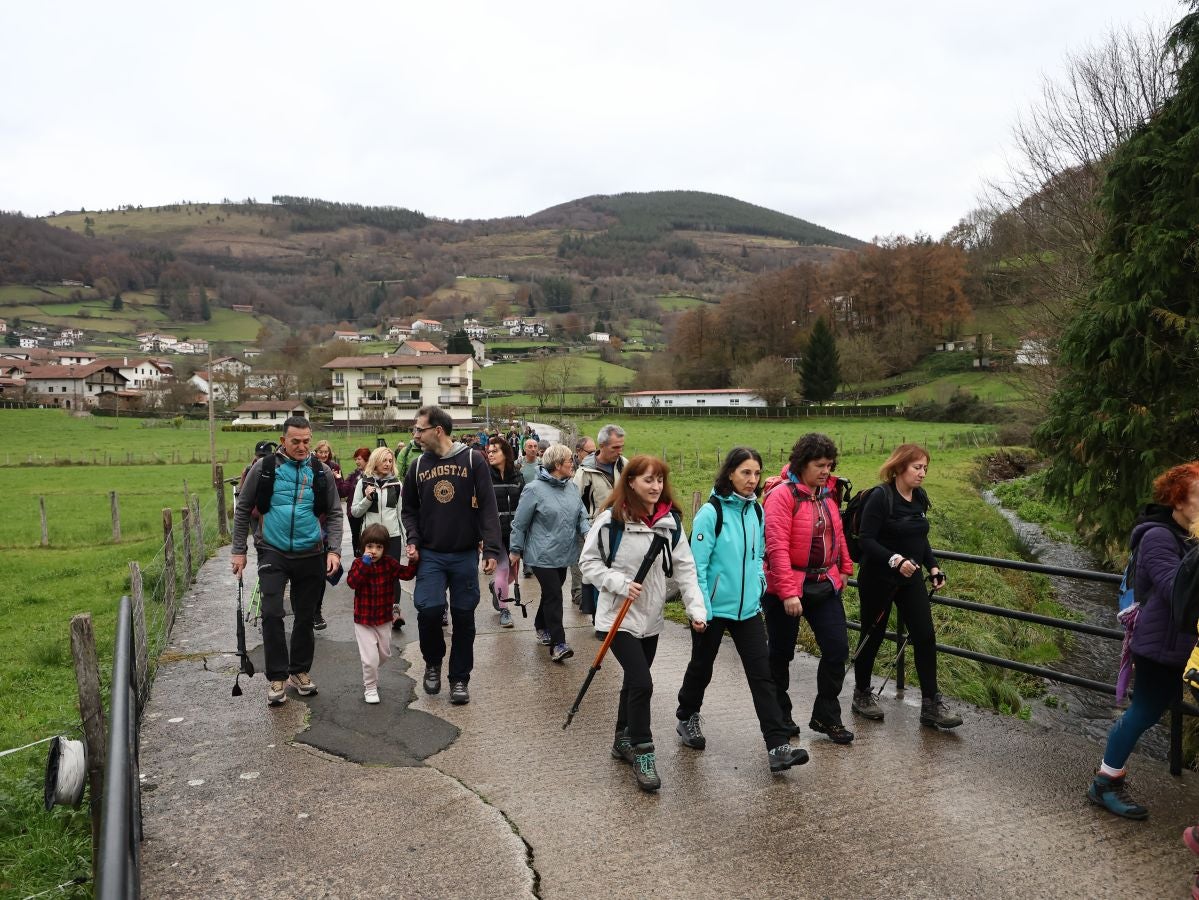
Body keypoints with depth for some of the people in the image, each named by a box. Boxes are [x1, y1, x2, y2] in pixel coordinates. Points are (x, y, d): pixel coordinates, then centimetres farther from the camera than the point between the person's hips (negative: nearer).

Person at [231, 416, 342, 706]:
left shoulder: (321, 472, -1)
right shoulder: (264, 467, -5)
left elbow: (334, 514, 4)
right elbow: (243, 509, 4)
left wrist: (334, 550, -8)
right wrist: (238, 551, 2)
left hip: (310, 555, 2)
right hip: (273, 552, -1)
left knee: (305, 616, 10)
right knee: (272, 613, -9)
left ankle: (300, 671, 27)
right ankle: (277, 677, 5)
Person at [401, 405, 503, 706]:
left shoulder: (473, 460, -6)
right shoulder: (418, 466, 5)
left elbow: (488, 508, -8)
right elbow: (409, 509, 15)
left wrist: (492, 549, -14)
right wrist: (413, 540, -1)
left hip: (465, 555, -2)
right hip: (430, 554, 2)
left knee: (463, 617, 5)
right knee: (428, 608, -14)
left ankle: (459, 679, 21)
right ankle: (433, 661, 15)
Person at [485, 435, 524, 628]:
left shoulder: (517, 476, 6)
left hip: (513, 532, 4)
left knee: (514, 571, 10)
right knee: (502, 570, -5)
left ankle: (496, 587, 43)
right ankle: (503, 610, 14)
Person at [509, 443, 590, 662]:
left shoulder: (571, 487, 6)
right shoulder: (534, 490, -13)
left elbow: (581, 516, 12)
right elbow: (520, 523, -7)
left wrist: (587, 532, -8)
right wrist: (516, 550, -3)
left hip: (564, 554, 7)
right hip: (542, 555, -7)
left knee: (551, 593, 19)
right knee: (553, 595, -11)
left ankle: (541, 626, 41)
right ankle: (557, 644, -9)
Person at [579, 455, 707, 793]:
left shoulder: (669, 521, -2)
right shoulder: (611, 520, -15)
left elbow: (684, 568, -2)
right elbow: (589, 562, -8)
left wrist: (696, 607, -12)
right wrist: (620, 583, -20)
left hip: (651, 617, 5)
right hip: (618, 616, -5)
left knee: (634, 681, 18)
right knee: (642, 683, -11)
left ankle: (623, 740, 37)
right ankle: (642, 753, 6)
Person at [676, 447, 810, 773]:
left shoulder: (756, 510, 3)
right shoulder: (711, 512, -15)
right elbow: (698, 565, -15)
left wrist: (759, 582, 8)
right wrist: (701, 609, -16)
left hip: (747, 608, 5)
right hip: (714, 608, -4)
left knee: (762, 673, -2)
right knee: (701, 667, 14)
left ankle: (778, 746, -2)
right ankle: (687, 718, 39)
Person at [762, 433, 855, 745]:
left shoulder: (825, 493, 6)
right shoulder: (781, 494, -17)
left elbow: (836, 534, 17)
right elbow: (777, 547, -22)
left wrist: (843, 569, 15)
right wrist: (787, 592, -24)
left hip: (825, 586, 6)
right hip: (788, 589, -6)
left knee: (837, 649, 4)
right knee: (781, 654, 10)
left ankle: (826, 716, 21)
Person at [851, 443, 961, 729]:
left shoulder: (920, 498, 5)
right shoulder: (880, 497, -16)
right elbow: (866, 541, -20)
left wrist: (932, 566, 5)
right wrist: (895, 560, -32)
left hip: (910, 579, 6)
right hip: (878, 580, -6)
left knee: (925, 637, 0)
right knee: (873, 637, 7)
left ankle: (931, 705, 8)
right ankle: (862, 694, 26)